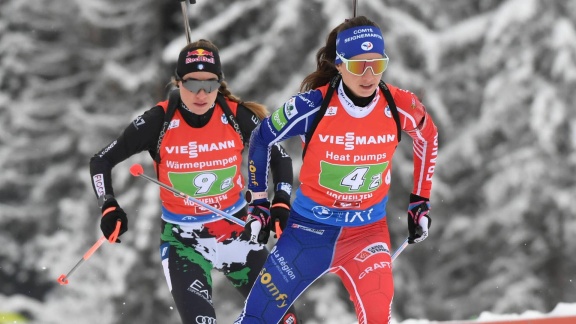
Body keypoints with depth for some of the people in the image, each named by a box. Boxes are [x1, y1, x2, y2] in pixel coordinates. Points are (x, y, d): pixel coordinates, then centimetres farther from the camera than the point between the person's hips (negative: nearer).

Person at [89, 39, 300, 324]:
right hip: (183, 240, -2)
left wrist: (281, 203, -9)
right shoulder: (159, 121, -16)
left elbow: (279, 158, 5)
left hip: (236, 232, 2)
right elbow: (102, 162, -5)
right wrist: (109, 207, -19)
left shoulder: (237, 117, -12)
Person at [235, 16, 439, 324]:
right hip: (310, 227, 0)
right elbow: (262, 138, -2)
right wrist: (259, 202, 2)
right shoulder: (313, 106, -20)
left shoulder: (401, 107, -14)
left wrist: (420, 202, 11)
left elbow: (428, 137, 10)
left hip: (367, 230, 0)